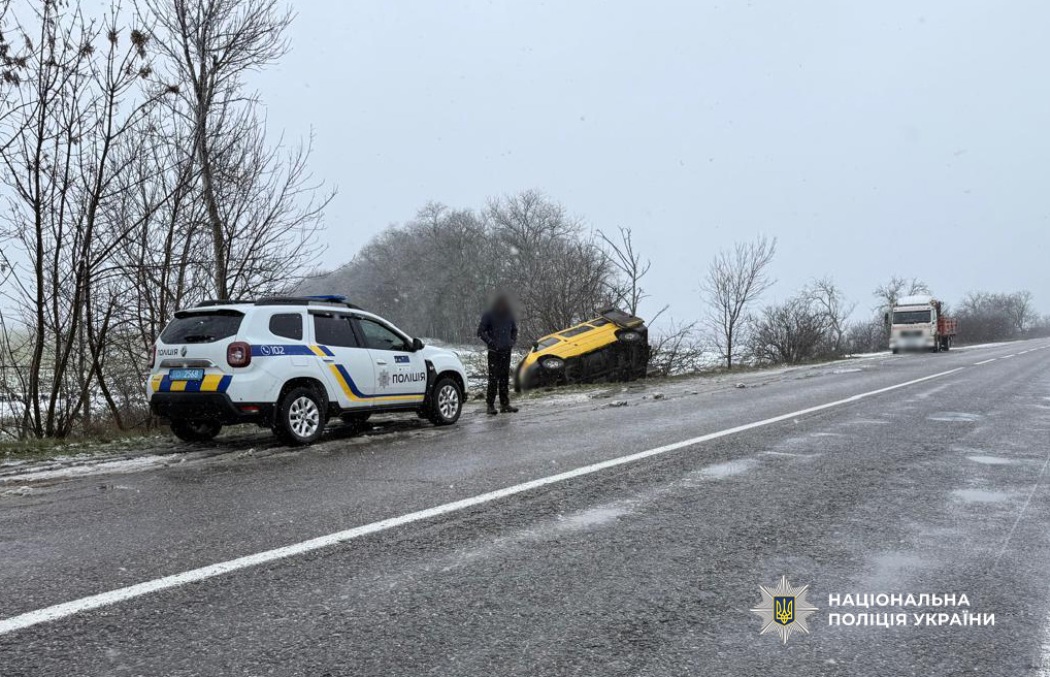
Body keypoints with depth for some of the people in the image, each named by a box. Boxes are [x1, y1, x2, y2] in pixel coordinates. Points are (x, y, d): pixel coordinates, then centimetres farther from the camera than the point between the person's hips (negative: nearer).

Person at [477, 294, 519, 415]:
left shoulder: (509, 315, 11)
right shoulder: (489, 315, -4)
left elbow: (514, 330, 24)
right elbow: (481, 331, -5)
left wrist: (513, 341, 8)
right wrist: (491, 342, -13)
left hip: (506, 351, 5)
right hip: (494, 352, -5)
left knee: (505, 378, 8)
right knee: (493, 378, -8)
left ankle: (505, 404, 13)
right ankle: (490, 405, -5)